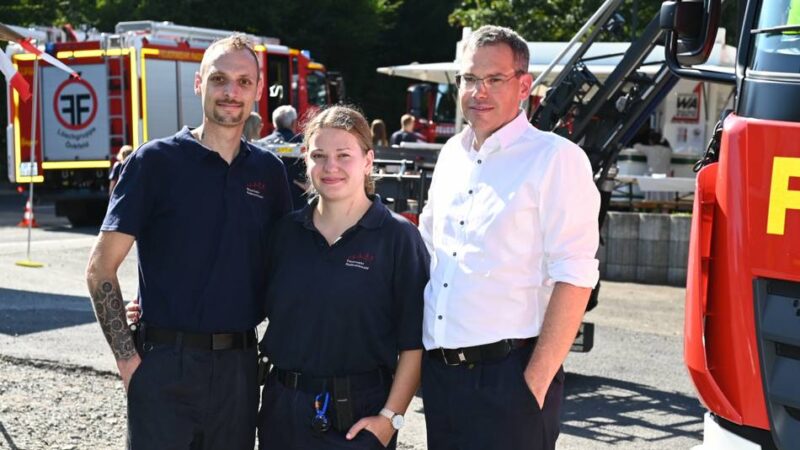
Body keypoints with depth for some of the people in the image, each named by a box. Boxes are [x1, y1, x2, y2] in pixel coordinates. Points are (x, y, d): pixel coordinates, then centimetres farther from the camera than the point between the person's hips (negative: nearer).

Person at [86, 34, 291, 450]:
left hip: (239, 366, 4)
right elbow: (101, 268, -6)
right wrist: (127, 358, -11)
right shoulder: (156, 161, -5)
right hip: (166, 363, -4)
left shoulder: (269, 171, 7)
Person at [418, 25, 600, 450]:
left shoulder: (555, 158, -8)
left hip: (508, 374, -6)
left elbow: (573, 277, -13)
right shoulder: (452, 155, 12)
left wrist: (536, 381, -17)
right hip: (439, 372, 6)